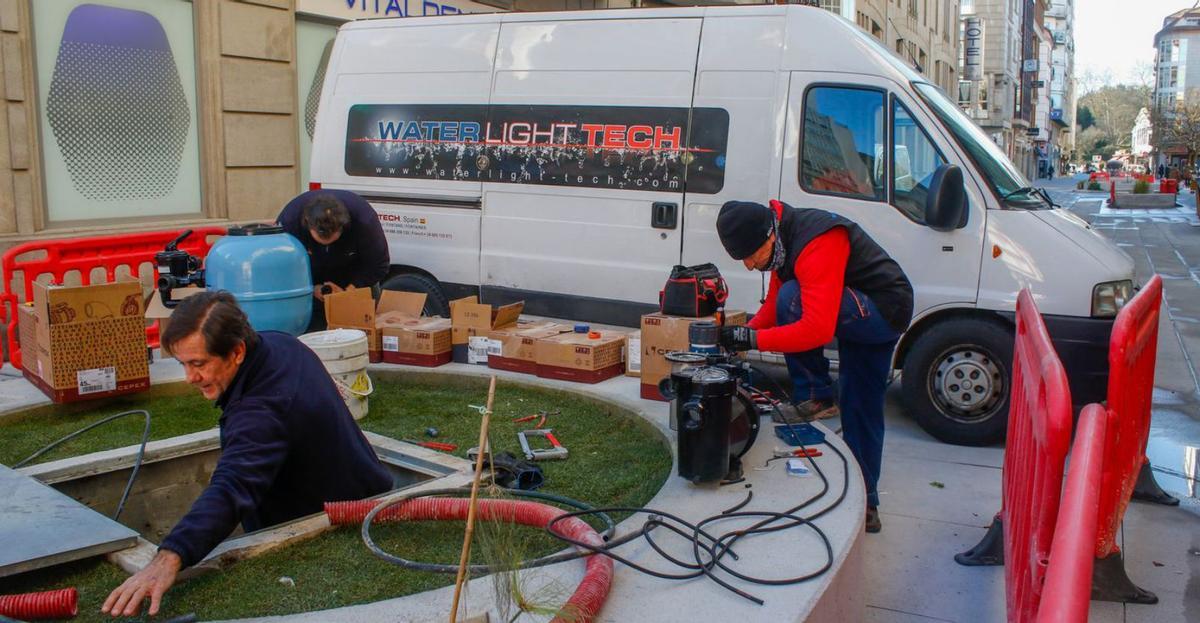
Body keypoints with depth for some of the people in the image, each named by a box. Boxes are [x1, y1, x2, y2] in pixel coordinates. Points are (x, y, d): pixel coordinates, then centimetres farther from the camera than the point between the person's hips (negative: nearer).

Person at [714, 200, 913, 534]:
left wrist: (754, 339, -33)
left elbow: (818, 328, -37)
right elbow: (774, 305, 8)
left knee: (793, 297, -27)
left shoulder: (816, 246, -31)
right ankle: (865, 506, 25)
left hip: (885, 313, -10)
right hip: (867, 319, 10)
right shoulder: (782, 240, 1)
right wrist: (742, 334, -8)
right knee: (860, 410, 14)